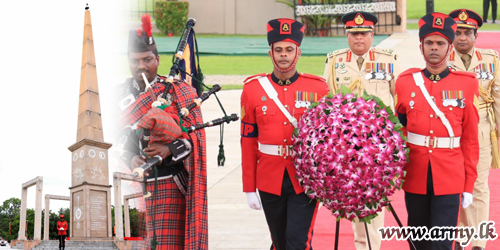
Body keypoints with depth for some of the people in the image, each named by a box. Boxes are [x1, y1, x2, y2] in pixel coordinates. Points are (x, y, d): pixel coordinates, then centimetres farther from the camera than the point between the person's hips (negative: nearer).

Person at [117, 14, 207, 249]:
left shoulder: (178, 91, -3)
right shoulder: (120, 95, 8)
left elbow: (195, 136, -5)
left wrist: (169, 149, -22)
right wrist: (131, 158, -8)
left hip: (168, 185, -4)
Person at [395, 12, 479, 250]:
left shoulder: (466, 84, 0)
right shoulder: (405, 82, 4)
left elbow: (470, 138, 2)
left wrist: (469, 184, 0)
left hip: (450, 178, -2)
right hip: (414, 176, 2)